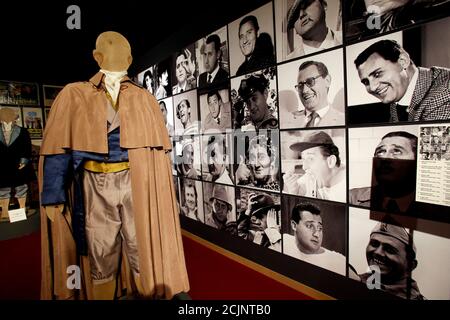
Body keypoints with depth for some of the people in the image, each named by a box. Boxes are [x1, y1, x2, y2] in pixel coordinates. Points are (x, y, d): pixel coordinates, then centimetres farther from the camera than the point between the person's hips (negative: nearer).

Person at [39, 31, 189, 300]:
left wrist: (160, 190, -1)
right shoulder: (75, 95, 7)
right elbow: (57, 149, 1)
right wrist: (53, 196, -6)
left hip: (138, 183, 0)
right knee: (100, 255, 11)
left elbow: (158, 147, 5)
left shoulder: (144, 99, 8)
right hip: (96, 186, 0)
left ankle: (148, 293, 27)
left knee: (144, 252, 8)